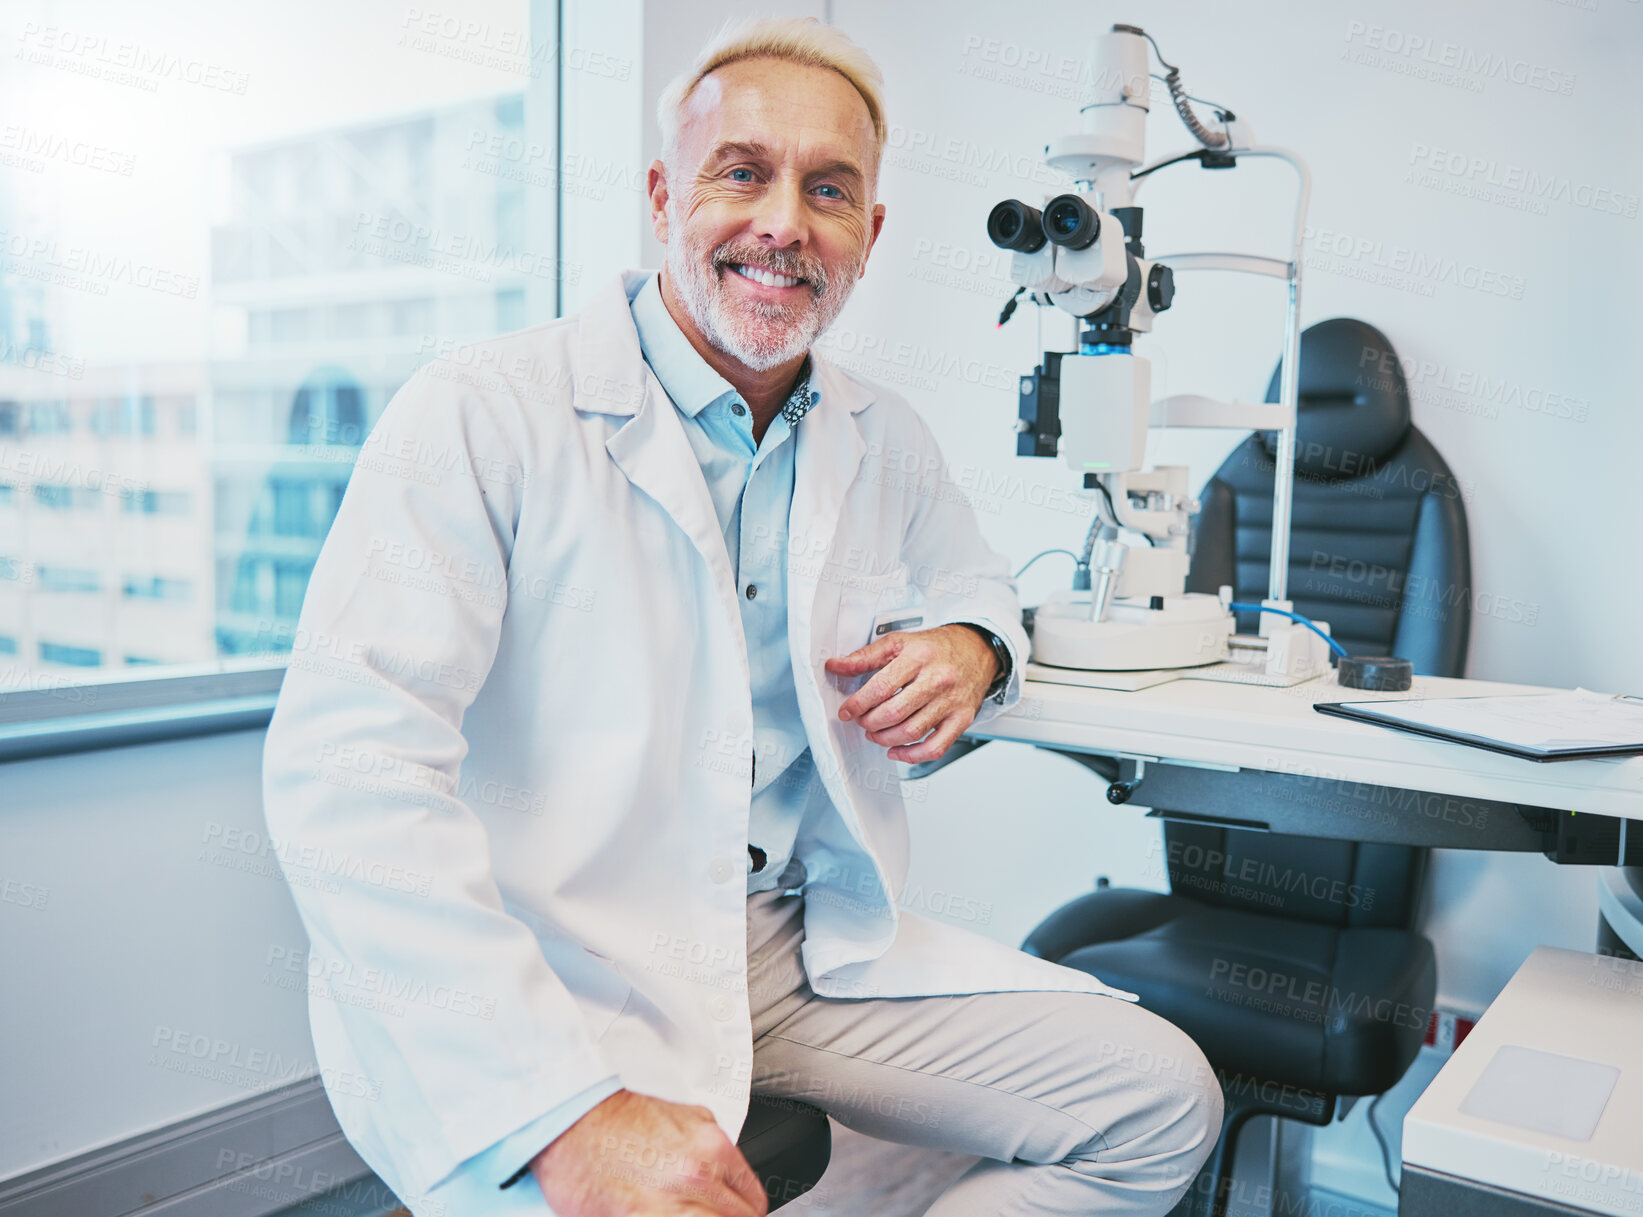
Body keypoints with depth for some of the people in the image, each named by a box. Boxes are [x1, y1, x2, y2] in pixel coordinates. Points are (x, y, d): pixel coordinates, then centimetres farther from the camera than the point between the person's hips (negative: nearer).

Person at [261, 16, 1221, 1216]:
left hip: (805, 952, 6)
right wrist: (570, 1116, -29)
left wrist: (971, 646, 0)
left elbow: (973, 580, 28)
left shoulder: (885, 442, 8)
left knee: (1164, 1105, -1)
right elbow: (350, 771, -22)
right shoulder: (486, 410, -12)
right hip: (529, 993, -5)